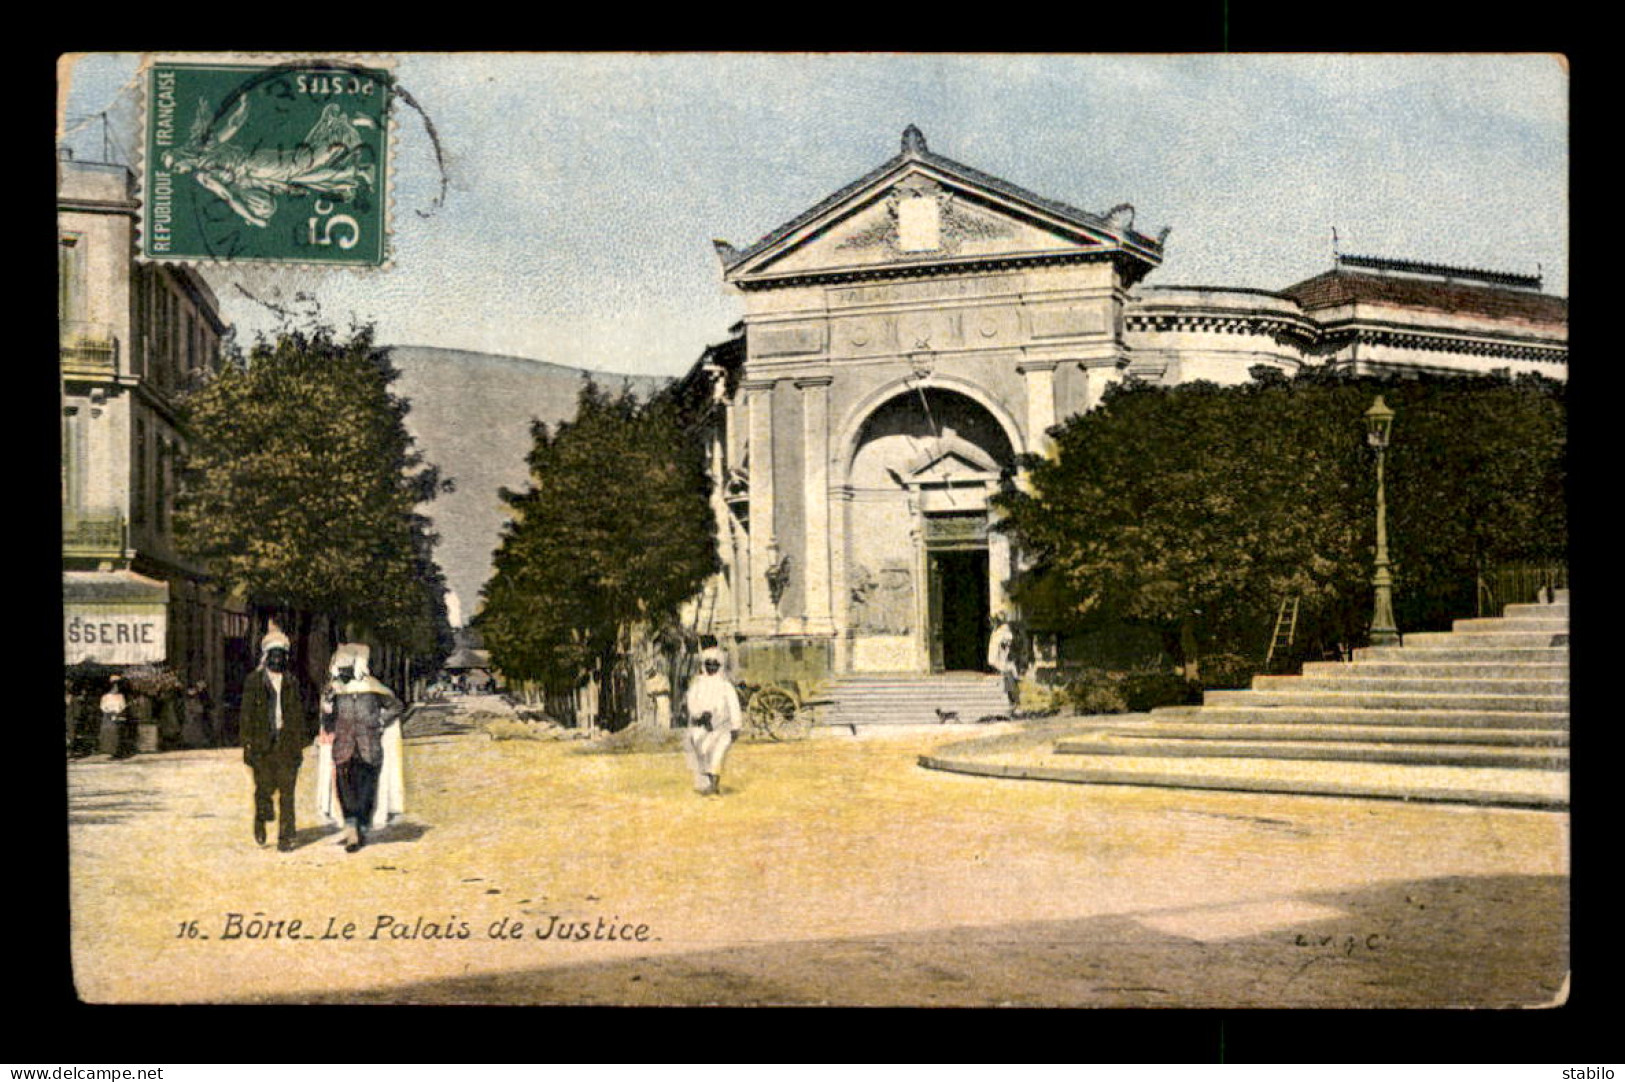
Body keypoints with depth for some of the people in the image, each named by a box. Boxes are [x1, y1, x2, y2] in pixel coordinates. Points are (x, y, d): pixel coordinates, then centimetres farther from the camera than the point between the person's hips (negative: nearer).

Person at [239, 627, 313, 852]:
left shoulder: (292, 682, 12)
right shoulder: (254, 680, 4)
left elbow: (300, 712, 15)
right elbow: (247, 714, 2)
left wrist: (303, 738, 9)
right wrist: (247, 744, -4)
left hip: (287, 742, 2)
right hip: (262, 743, -2)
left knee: (287, 792, -2)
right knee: (265, 787, -1)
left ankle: (285, 837, 1)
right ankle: (261, 820, 30)